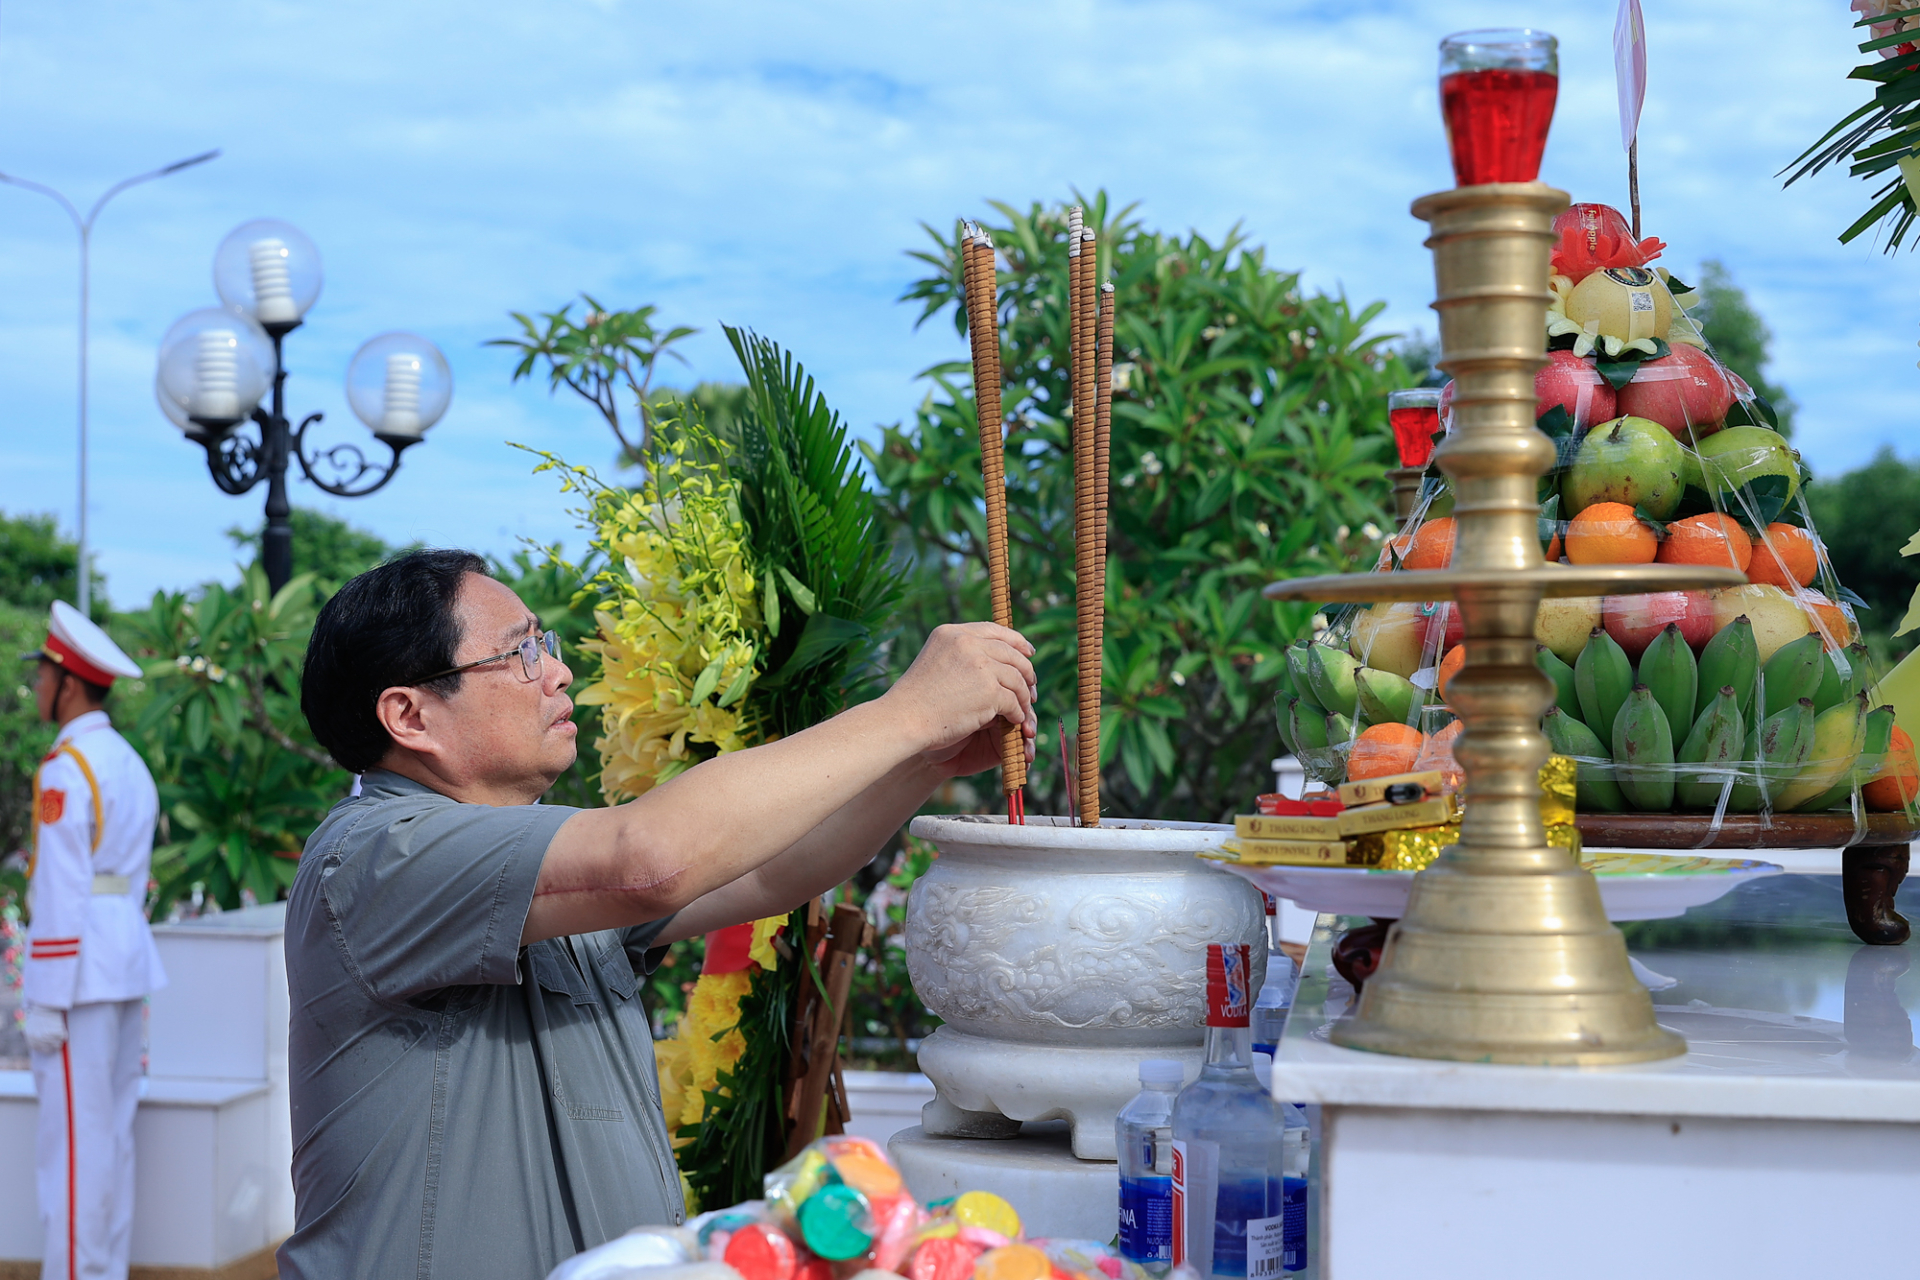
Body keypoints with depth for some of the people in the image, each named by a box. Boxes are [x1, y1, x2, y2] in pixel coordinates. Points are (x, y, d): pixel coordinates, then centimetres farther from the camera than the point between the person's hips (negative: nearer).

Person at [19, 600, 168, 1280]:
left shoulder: (65, 769, -14)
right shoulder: (131, 764, 15)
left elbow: (62, 893, -18)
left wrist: (45, 1004, -17)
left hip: (77, 966, -9)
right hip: (128, 966, 9)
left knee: (72, 1139, -4)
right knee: (112, 1131, 12)